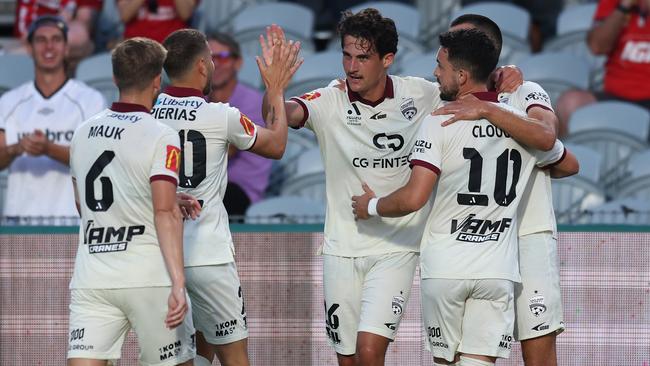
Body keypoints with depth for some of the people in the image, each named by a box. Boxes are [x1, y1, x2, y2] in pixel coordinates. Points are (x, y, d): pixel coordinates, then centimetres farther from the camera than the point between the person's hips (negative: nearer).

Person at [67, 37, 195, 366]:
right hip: (150, 277, -4)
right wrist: (178, 284, -20)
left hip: (90, 275, 4)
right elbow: (165, 212, -17)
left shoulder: (83, 133, 11)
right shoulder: (161, 137, -6)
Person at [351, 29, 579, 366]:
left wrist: (371, 207, 3)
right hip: (498, 270, 3)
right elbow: (569, 165, 25)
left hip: (444, 268, -3)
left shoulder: (439, 123, -10)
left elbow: (413, 198, -16)